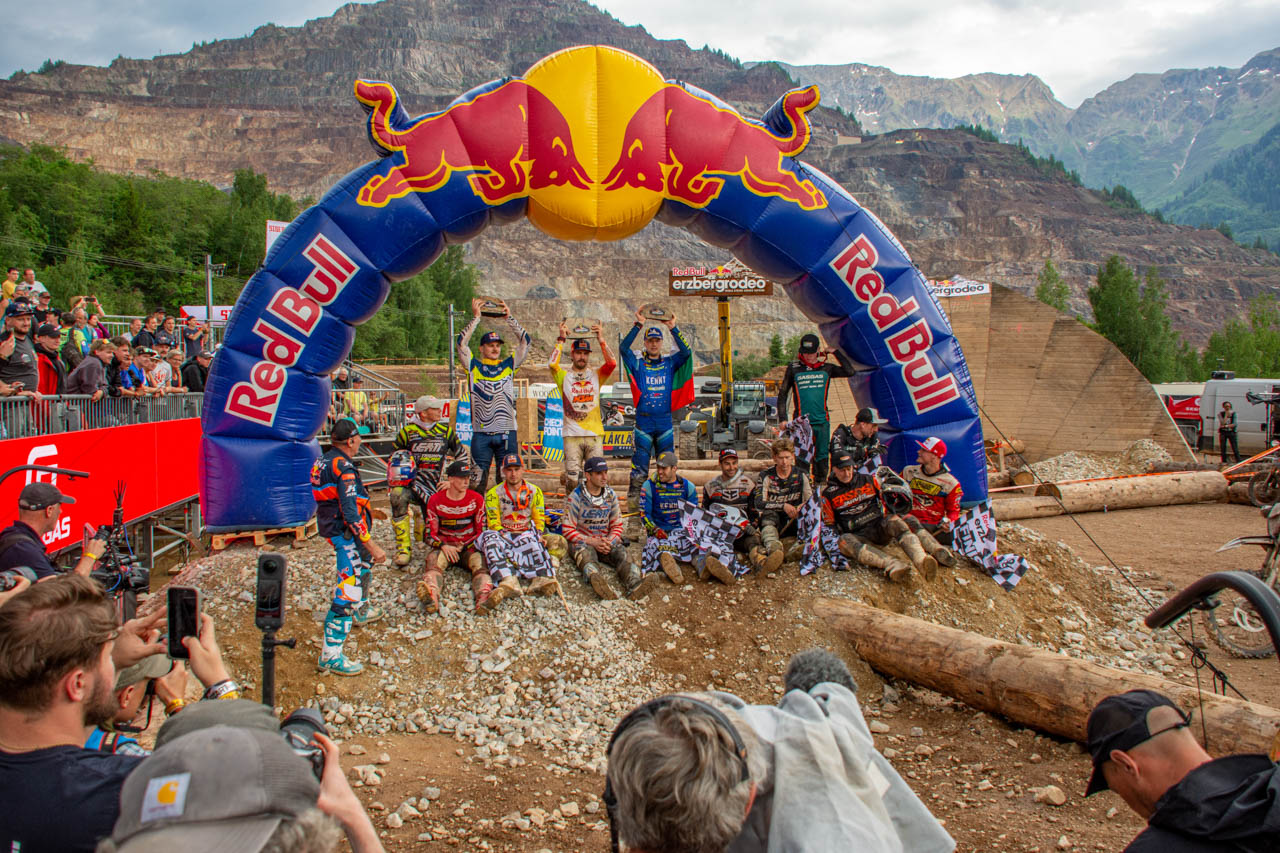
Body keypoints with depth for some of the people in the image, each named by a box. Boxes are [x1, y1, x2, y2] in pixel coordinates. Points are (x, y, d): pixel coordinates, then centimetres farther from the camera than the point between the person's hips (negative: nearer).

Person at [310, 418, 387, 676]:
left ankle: (361, 610, 55)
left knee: (364, 564, 33)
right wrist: (372, 545, -27)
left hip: (331, 527, 11)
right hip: (345, 533, -11)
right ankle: (330, 655, -13)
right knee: (348, 589, -11)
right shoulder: (344, 468, -22)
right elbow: (351, 512, -27)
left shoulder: (323, 462, 8)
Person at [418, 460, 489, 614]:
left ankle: (484, 596, -61)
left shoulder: (476, 499, 3)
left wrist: (469, 547, -10)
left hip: (470, 546, 0)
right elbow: (431, 533, 3)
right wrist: (443, 546, -17)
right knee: (434, 562, -33)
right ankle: (431, 595, -64)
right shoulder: (435, 500, 2)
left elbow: (481, 531, 7)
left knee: (480, 563, -32)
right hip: (443, 545, 0)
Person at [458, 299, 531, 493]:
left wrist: (509, 317, 5)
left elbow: (524, 341, 8)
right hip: (481, 434, -1)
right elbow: (461, 343, -3)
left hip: (507, 433, 2)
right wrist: (476, 318, -3)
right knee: (477, 481, 1)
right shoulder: (473, 366, 8)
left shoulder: (509, 365, 12)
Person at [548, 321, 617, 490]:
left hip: (595, 434, 2)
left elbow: (612, 364, -5)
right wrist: (561, 339, -7)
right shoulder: (564, 376, 8)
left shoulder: (596, 375, 12)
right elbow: (552, 364, -11)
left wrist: (601, 339, -9)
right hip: (572, 435, -2)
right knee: (573, 480, -5)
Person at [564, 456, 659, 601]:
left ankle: (634, 584, -58)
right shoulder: (576, 497, -5)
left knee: (622, 552, -28)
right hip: (582, 542, -3)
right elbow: (568, 530, -6)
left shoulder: (611, 495, 8)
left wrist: (609, 541, -10)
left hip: (606, 541, 4)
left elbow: (617, 526, 12)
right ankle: (598, 582, -71)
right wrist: (593, 542, -17)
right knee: (585, 553, -38)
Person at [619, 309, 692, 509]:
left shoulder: (670, 363, 9)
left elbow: (686, 351, -5)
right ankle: (633, 499, 1)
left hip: (665, 421, 2)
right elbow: (624, 348, -11)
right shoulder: (637, 363, 4)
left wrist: (673, 329, -14)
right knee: (639, 465, -4)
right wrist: (638, 325, -19)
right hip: (643, 422, -2)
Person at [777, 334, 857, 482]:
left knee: (822, 455, 6)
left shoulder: (826, 369, 9)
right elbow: (783, 393, 7)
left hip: (822, 421, 2)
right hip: (801, 422, -2)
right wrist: (783, 418, 0)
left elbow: (850, 371, 0)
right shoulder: (793, 368, 5)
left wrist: (835, 352, 3)